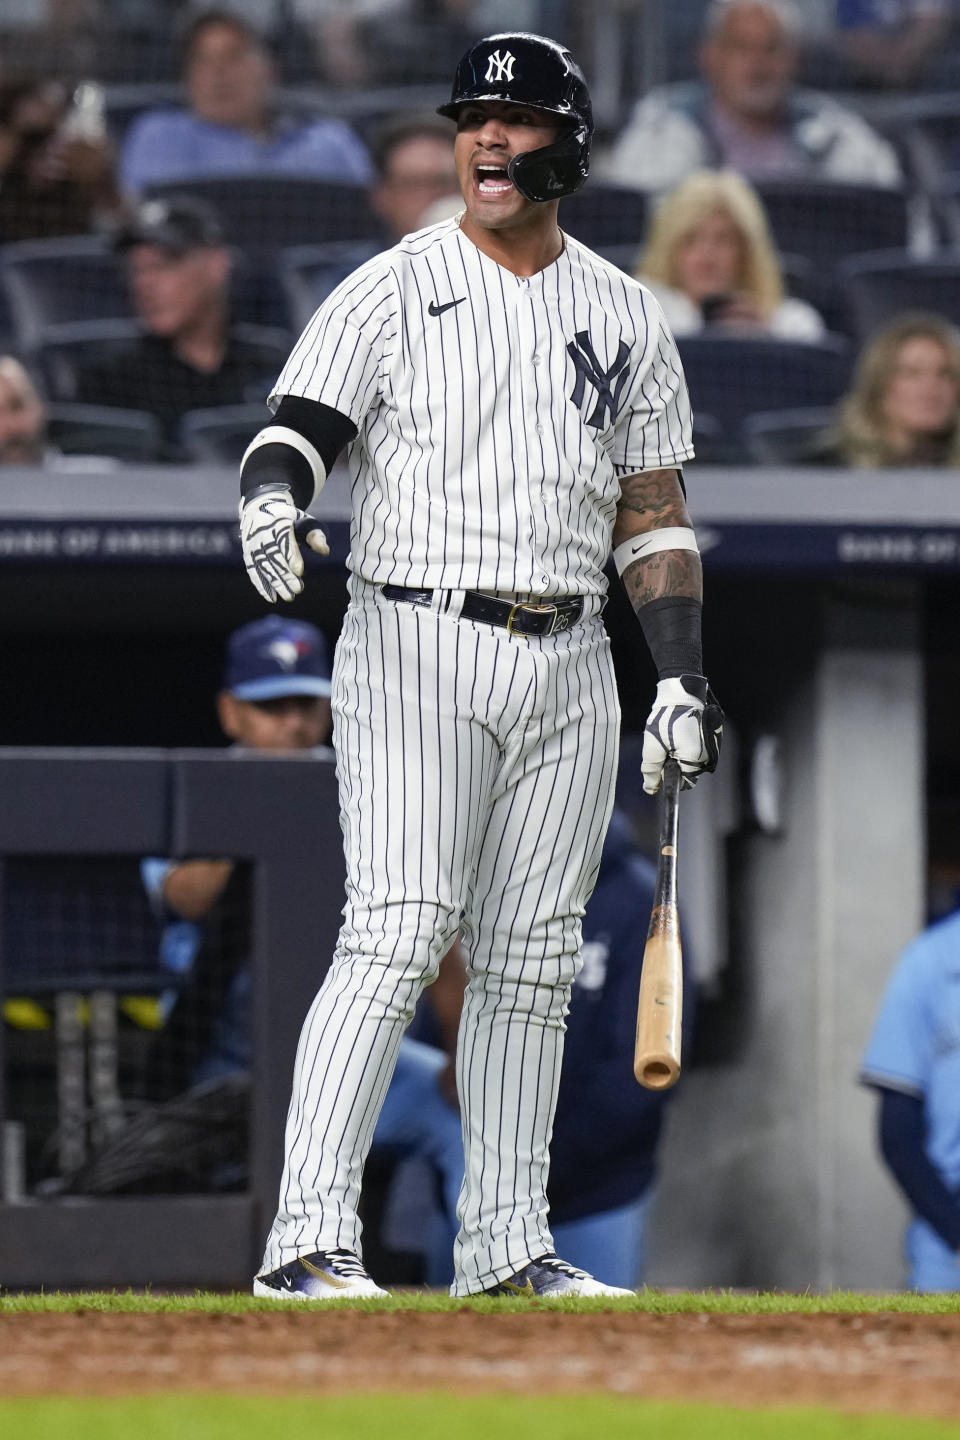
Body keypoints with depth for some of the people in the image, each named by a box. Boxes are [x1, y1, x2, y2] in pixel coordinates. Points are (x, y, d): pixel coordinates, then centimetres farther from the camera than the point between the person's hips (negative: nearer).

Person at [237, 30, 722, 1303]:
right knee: (399, 934, -16)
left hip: (568, 669, 5)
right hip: (416, 649, -5)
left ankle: (508, 1248, 14)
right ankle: (308, 1240, -20)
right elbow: (300, 423, -10)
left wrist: (684, 675, 7)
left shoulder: (626, 317, 13)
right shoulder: (392, 291, 0)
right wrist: (271, 495, -34)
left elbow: (653, 511, 15)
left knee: (531, 961, 8)